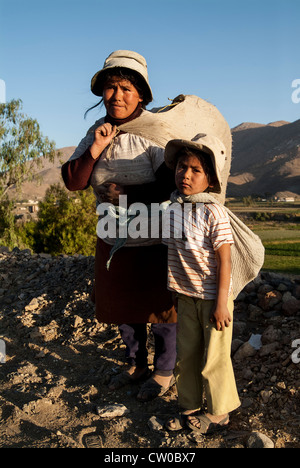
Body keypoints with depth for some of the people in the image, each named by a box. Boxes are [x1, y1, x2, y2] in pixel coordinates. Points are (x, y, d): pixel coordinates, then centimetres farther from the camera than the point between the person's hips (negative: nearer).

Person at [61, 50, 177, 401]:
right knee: (123, 306, 19)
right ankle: (136, 365, 43)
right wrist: (95, 148, -18)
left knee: (158, 307, 10)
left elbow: (170, 184, -21)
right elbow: (73, 181, -4)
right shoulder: (95, 133, 2)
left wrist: (127, 196, -20)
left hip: (154, 242, -6)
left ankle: (164, 372, 33)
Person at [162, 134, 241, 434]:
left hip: (213, 298, -6)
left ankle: (219, 412, 28)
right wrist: (177, 290, 14)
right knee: (186, 355, 15)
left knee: (213, 359, 7)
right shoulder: (173, 207, 1)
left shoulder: (213, 213, -17)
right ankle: (190, 408, 32)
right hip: (186, 297, 6)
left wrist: (221, 303, -17)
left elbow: (224, 261, -16)